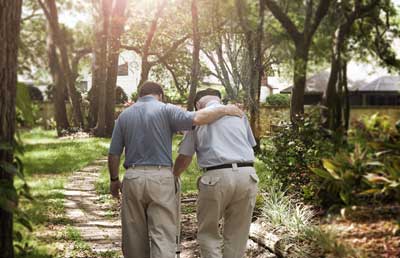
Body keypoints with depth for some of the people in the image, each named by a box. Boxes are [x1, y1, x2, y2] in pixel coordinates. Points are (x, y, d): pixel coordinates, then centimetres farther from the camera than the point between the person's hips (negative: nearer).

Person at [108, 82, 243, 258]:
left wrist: (114, 179, 22)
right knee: (162, 237, -4)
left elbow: (114, 154, 9)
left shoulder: (124, 115, 12)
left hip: (133, 177, 3)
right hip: (160, 178, -3)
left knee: (135, 237, 14)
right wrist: (224, 110, -3)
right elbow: (196, 119, -16)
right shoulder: (165, 110, 0)